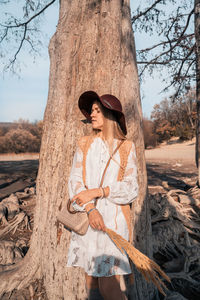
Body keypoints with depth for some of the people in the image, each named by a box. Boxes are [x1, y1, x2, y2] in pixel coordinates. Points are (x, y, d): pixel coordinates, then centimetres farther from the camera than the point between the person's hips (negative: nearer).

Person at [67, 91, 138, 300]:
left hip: (114, 220, -2)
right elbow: (75, 181, -2)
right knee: (91, 279, 15)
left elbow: (131, 189, -5)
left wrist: (95, 192, -15)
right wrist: (90, 209, -17)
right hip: (87, 219, 3)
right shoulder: (84, 144, 4)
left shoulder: (126, 148, -1)